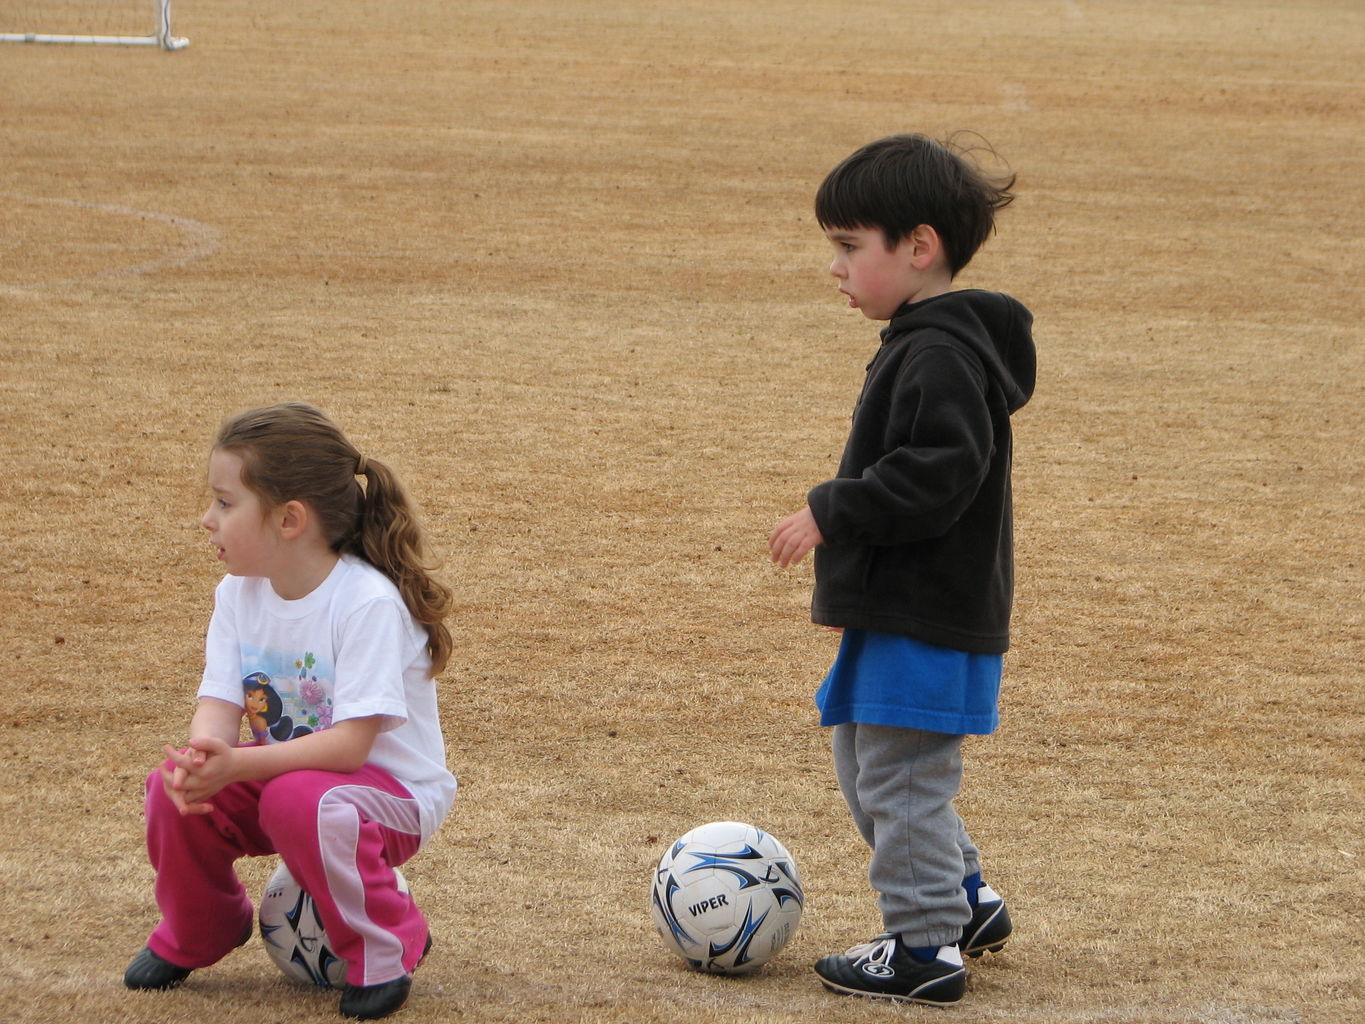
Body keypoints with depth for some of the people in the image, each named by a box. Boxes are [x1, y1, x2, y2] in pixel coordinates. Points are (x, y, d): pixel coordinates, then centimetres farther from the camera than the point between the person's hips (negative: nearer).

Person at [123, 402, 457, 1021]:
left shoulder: (367, 603, -27)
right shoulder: (240, 593, -4)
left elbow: (350, 743, -31)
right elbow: (219, 704, -10)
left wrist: (237, 765, -41)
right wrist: (200, 759, -35)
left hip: (393, 790, -6)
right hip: (281, 770, 6)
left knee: (300, 801, -36)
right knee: (174, 789, -17)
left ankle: (384, 950, -11)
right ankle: (193, 936, 13)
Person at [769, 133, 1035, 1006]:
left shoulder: (940, 356, -20)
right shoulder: (929, 342, 13)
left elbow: (937, 474, -29)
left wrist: (833, 513, -24)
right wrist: (839, 514, 19)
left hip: (928, 622, -11)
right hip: (905, 607, 11)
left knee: (902, 778, -3)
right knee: (866, 761, 21)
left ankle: (924, 951, 5)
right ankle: (965, 899, 31)